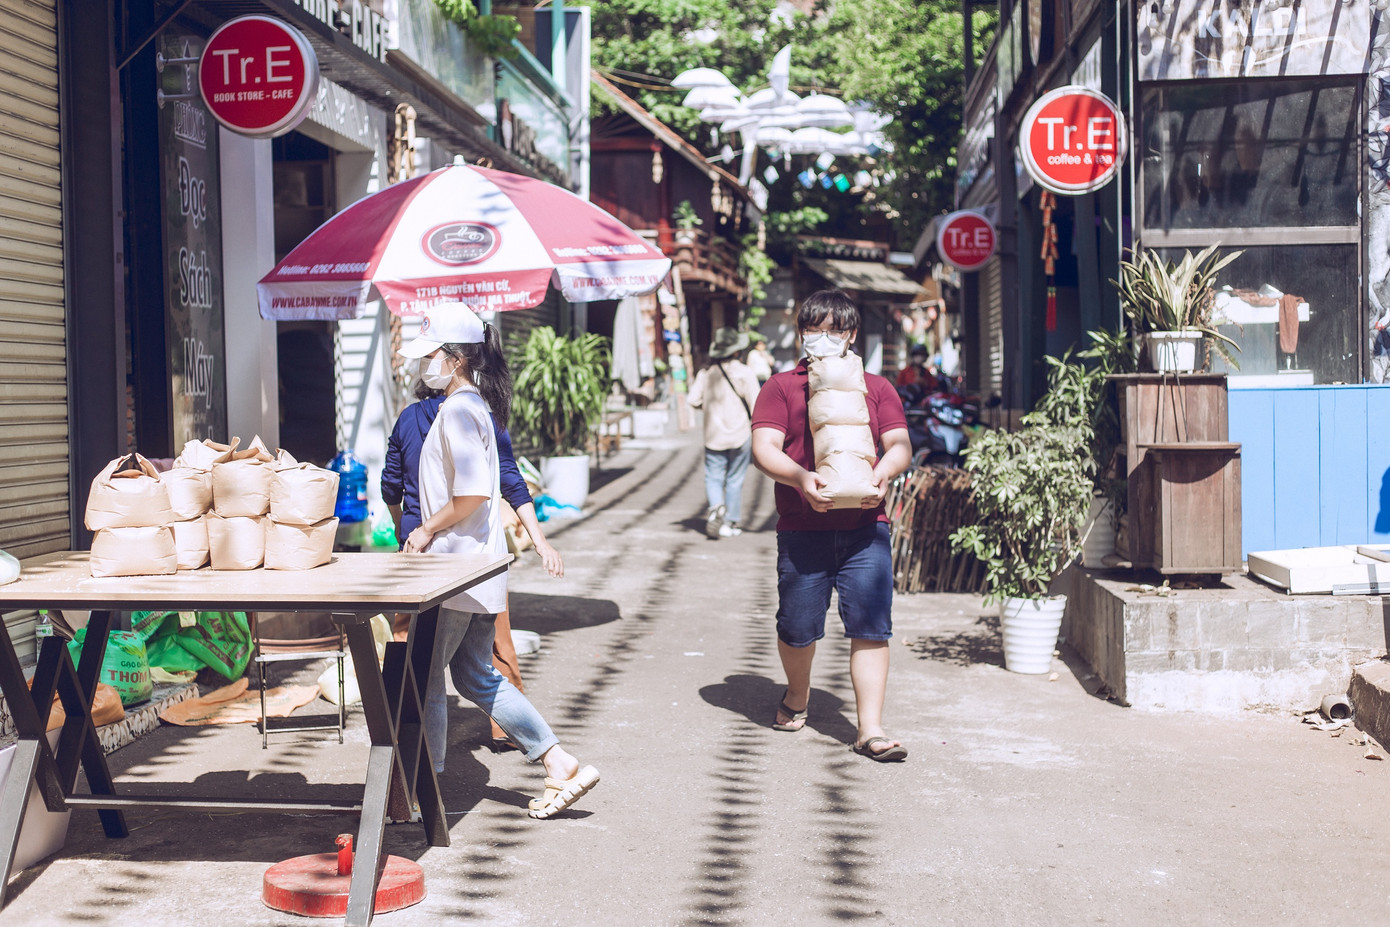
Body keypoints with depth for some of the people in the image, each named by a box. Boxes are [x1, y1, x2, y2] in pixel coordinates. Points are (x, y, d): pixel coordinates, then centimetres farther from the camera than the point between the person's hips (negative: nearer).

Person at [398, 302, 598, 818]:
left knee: (423, 678, 2)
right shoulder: (476, 405, 15)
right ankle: (562, 767, 13)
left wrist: (426, 529, -13)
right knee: (477, 678, 15)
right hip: (477, 563, 10)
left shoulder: (457, 411, -16)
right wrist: (428, 531, 15)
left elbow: (473, 492, -27)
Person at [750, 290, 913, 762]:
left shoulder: (876, 387, 15)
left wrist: (884, 472, -16)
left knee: (871, 627, -5)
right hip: (802, 530, -1)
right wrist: (801, 479, -23)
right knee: (798, 628, 7)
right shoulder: (781, 387, 7)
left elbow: (900, 444, 7)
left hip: (865, 529, 1)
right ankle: (798, 696, 37)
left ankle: (870, 729, 0)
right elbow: (764, 448, -5)